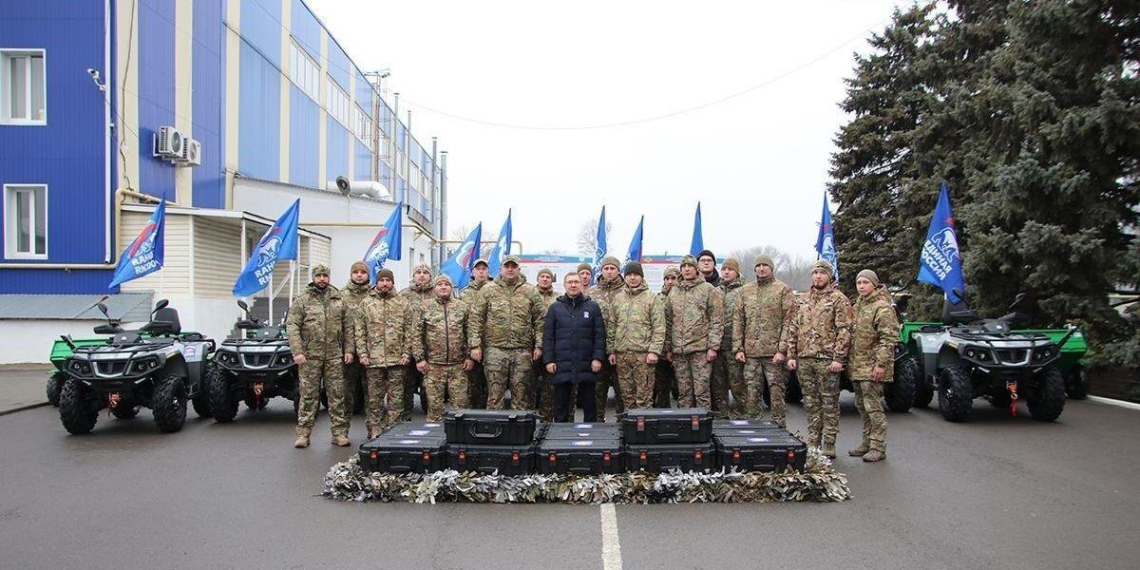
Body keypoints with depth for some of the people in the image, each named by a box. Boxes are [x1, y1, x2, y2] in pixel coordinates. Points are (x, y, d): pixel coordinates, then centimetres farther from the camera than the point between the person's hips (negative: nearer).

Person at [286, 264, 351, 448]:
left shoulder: (338, 298, 9)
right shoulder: (302, 299, 0)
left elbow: (347, 325, 10)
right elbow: (292, 326, -5)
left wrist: (348, 349, 2)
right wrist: (297, 351, -15)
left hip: (334, 356, 3)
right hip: (310, 356, -2)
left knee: (337, 395, 5)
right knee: (308, 395, 3)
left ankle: (339, 433, 11)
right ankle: (303, 434, 10)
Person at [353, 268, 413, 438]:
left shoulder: (403, 304, 7)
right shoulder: (365, 304, 8)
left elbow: (409, 331, 4)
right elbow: (359, 331, 4)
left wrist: (406, 353, -4)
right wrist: (362, 353, -5)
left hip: (397, 359, 0)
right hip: (373, 360, 0)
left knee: (396, 399, 3)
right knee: (374, 399, 6)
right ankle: (374, 433, 15)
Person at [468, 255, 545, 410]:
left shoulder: (530, 291, 8)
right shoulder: (488, 290, 6)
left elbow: (540, 320, 8)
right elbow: (475, 319, 3)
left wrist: (539, 345, 0)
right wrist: (475, 345, -5)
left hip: (523, 351, 1)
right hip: (495, 349, -1)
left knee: (521, 396, 6)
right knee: (494, 394, 3)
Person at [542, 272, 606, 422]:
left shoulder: (593, 307, 6)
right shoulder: (555, 308, 8)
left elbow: (600, 335, 3)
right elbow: (547, 336, 5)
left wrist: (598, 358, -6)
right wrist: (548, 360, -3)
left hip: (586, 365, 0)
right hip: (561, 366, 1)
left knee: (589, 404, 6)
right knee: (561, 405, 6)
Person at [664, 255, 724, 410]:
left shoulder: (709, 290, 2)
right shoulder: (673, 292, 15)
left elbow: (717, 321, -4)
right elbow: (668, 321, 17)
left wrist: (713, 346, -11)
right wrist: (668, 347, 11)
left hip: (700, 349, -4)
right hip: (678, 351, 4)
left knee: (701, 391, -3)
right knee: (683, 392, 9)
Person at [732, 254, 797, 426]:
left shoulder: (783, 290, 1)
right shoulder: (745, 291, 13)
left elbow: (789, 322, -5)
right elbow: (738, 320, 11)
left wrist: (782, 349, -13)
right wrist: (738, 348, 3)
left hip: (774, 352, -4)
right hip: (750, 352, 4)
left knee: (777, 392, 0)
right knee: (752, 393, 8)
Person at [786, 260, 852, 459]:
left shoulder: (839, 299, -2)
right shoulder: (803, 301, 16)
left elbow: (844, 330, -9)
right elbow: (793, 329, 16)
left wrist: (838, 358, -16)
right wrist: (791, 355, 8)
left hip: (827, 360, -5)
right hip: (804, 359, 6)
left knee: (829, 403, 0)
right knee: (810, 403, 11)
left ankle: (829, 445, 7)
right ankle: (813, 441, 20)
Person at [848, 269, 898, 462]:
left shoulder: (882, 307, -11)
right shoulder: (857, 306, 17)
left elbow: (889, 338, -16)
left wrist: (881, 363, -21)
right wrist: (849, 361, 19)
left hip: (872, 367, -9)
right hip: (857, 366, 9)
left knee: (873, 407, -6)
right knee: (862, 406, 15)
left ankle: (878, 448, 2)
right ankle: (867, 443, 25)